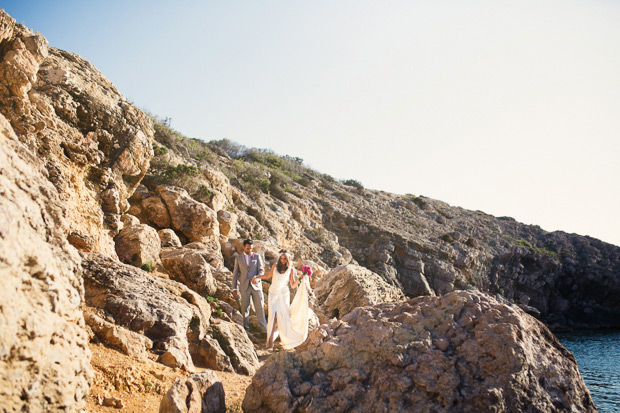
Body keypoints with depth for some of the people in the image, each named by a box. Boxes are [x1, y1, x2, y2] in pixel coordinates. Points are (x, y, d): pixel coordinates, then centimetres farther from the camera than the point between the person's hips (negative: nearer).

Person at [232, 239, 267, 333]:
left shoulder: (257, 256, 7)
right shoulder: (238, 258, 8)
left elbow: (261, 270, 3)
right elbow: (235, 274, 8)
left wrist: (257, 277, -20)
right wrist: (234, 288, 2)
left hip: (256, 285, 0)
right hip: (244, 287, 0)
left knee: (260, 307, -1)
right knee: (245, 308, 3)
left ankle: (265, 328, 7)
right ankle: (246, 328, 12)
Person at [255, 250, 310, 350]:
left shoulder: (291, 270, -1)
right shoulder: (275, 266, 2)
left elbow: (293, 285, -2)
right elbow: (268, 276, 18)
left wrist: (299, 280, -18)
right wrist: (257, 277, 11)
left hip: (284, 295, 0)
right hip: (273, 294, 1)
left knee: (284, 317, 0)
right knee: (273, 316, -9)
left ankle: (284, 338, 25)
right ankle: (270, 342, -7)